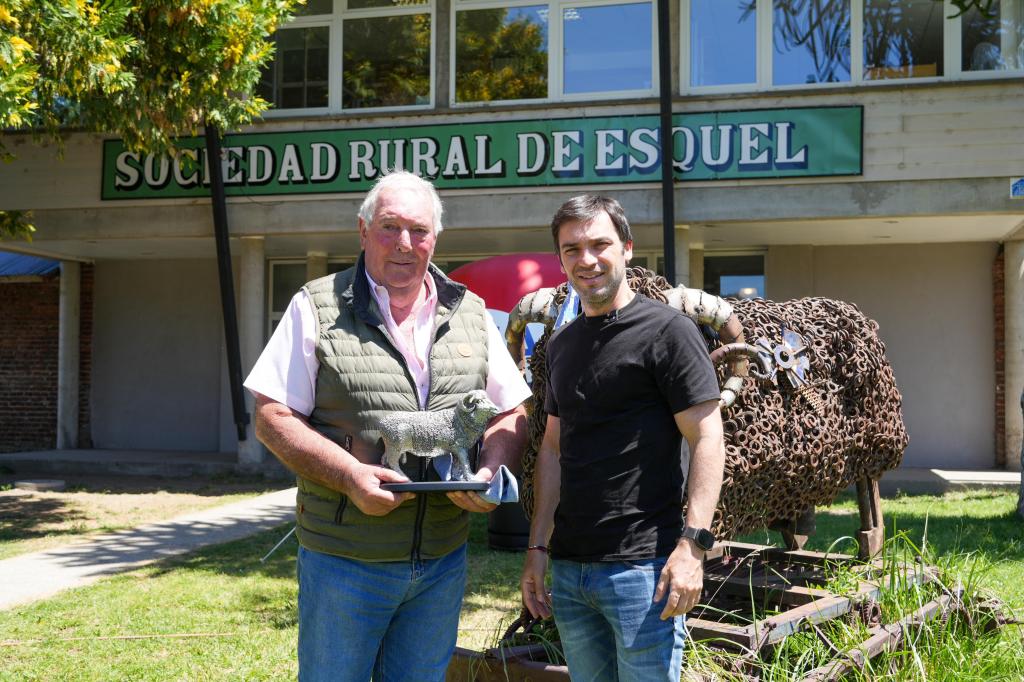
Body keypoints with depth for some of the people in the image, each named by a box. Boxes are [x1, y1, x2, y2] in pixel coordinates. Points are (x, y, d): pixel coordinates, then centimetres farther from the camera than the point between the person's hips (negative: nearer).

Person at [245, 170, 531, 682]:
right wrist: (349, 476, -20)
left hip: (443, 561, 4)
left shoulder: (470, 314, 8)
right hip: (344, 559, -3)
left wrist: (490, 471, -10)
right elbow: (272, 417, -6)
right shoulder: (318, 308, -3)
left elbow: (511, 414, 11)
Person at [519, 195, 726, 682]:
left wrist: (692, 544, -18)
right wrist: (538, 546, 12)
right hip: (567, 568, 6)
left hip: (642, 567, -6)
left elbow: (707, 440, -11)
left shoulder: (667, 331, -7)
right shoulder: (561, 345, 13)